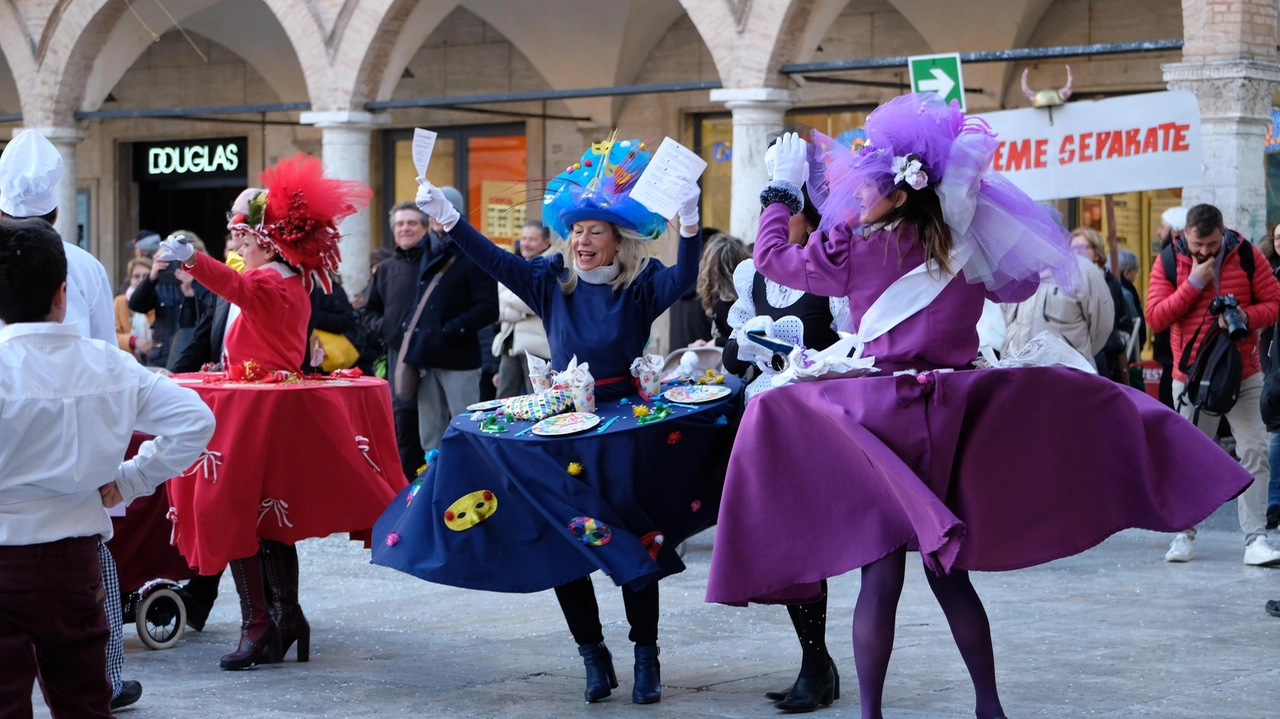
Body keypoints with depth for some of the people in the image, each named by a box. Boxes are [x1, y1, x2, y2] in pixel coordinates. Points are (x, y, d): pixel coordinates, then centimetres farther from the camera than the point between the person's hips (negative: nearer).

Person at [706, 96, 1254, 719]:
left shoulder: (857, 250, -8)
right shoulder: (965, 249, 3)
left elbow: (770, 257, 2)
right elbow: (1022, 277, 23)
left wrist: (782, 189, 16)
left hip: (877, 419, -4)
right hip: (949, 419, 4)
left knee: (881, 574, -1)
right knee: (948, 571, 14)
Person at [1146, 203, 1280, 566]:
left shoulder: (1246, 255, -2)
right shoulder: (1169, 261, -3)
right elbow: (1155, 317, -11)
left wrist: (1245, 316, -19)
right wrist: (1194, 283, -18)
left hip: (1243, 375, 0)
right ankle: (1184, 533, 18)